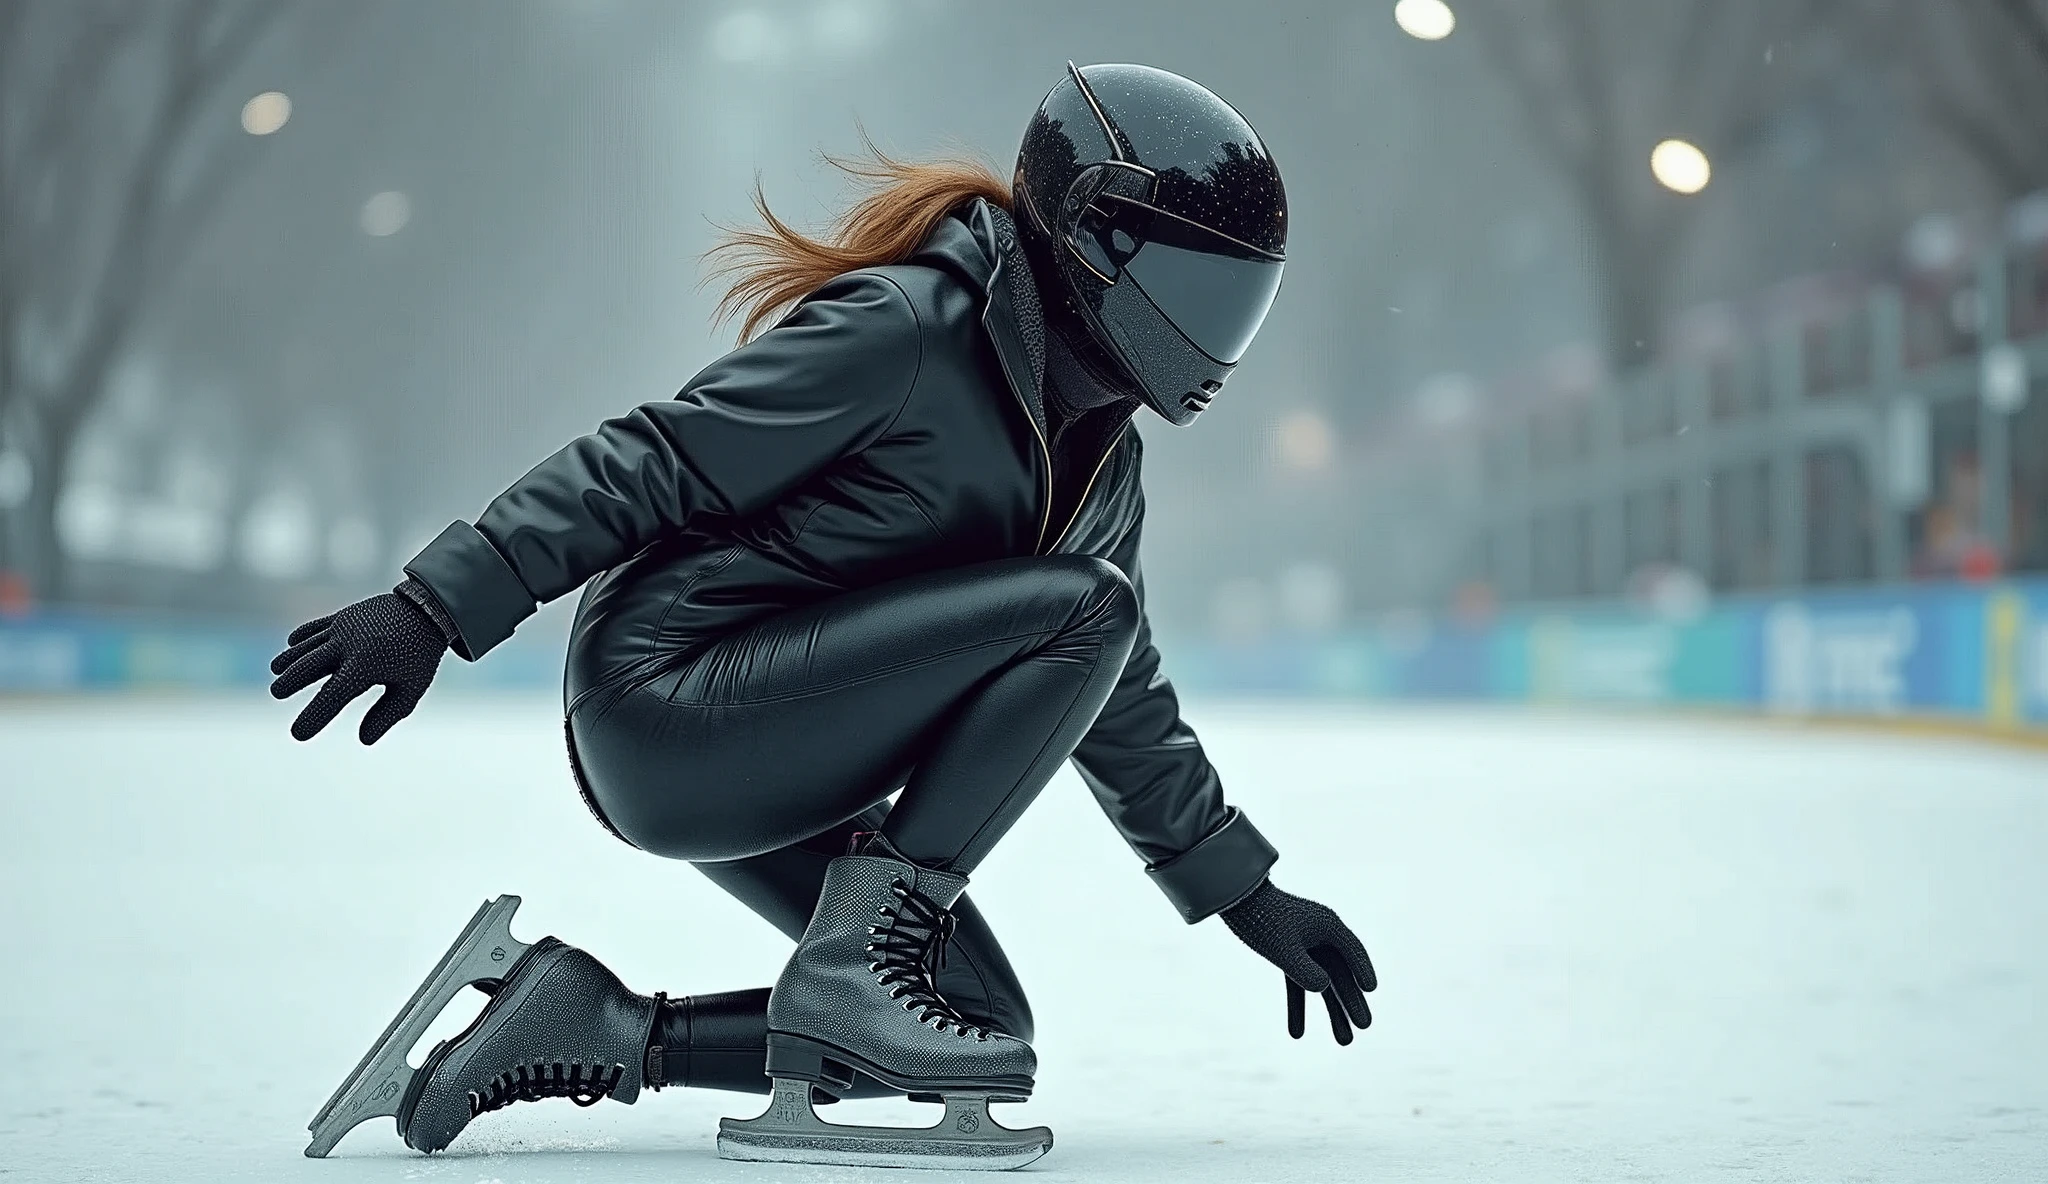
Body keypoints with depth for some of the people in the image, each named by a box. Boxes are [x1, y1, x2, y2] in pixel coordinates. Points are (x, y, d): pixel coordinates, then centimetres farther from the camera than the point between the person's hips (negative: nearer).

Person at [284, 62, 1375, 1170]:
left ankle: (598, 1032, 5)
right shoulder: (904, 330, -16)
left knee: (985, 1034, 1)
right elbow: (646, 467, -16)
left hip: (786, 784, 9)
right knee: (1083, 603, -19)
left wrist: (1251, 899, 22)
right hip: (670, 708, -9)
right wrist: (435, 608, -21)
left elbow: (1119, 707, 22)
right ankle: (856, 961, -19)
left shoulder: (1102, 465, 11)